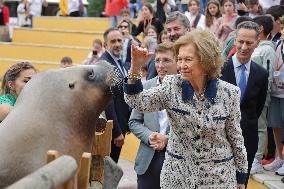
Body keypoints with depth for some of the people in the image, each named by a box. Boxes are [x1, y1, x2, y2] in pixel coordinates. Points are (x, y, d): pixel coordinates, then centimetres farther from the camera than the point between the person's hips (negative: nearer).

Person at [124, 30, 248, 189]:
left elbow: (236, 137, -1)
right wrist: (135, 68, -29)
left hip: (218, 176, -1)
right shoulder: (172, 87, -6)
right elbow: (137, 102, -15)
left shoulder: (229, 93, -9)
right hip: (177, 175, 1)